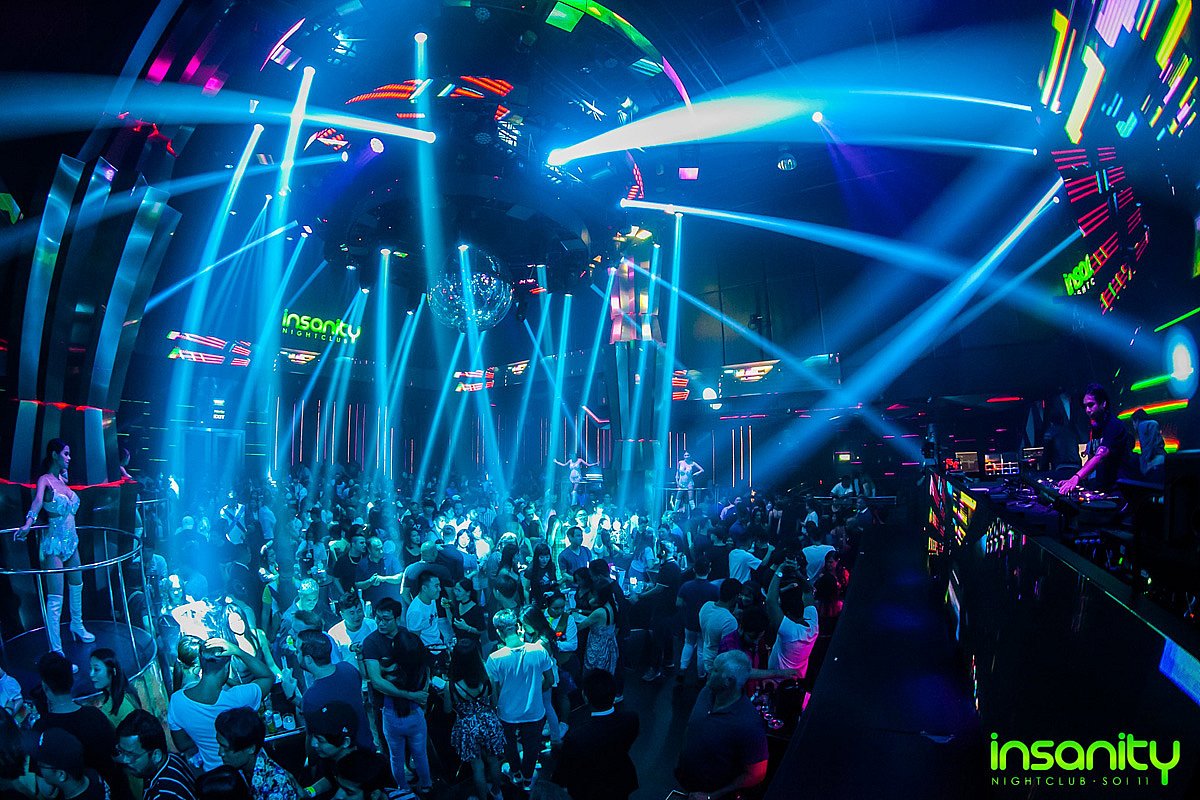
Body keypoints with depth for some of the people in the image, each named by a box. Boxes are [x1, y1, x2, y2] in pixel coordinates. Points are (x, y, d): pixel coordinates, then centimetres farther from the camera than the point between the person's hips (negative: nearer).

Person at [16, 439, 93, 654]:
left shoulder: (62, 479, 9)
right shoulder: (45, 480, -14)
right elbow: (38, 501, -32)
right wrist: (28, 524, -49)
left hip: (71, 540, 8)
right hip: (54, 544, -8)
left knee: (77, 586, 24)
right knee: (55, 599, -8)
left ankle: (77, 626, 45)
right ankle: (56, 653, -5)